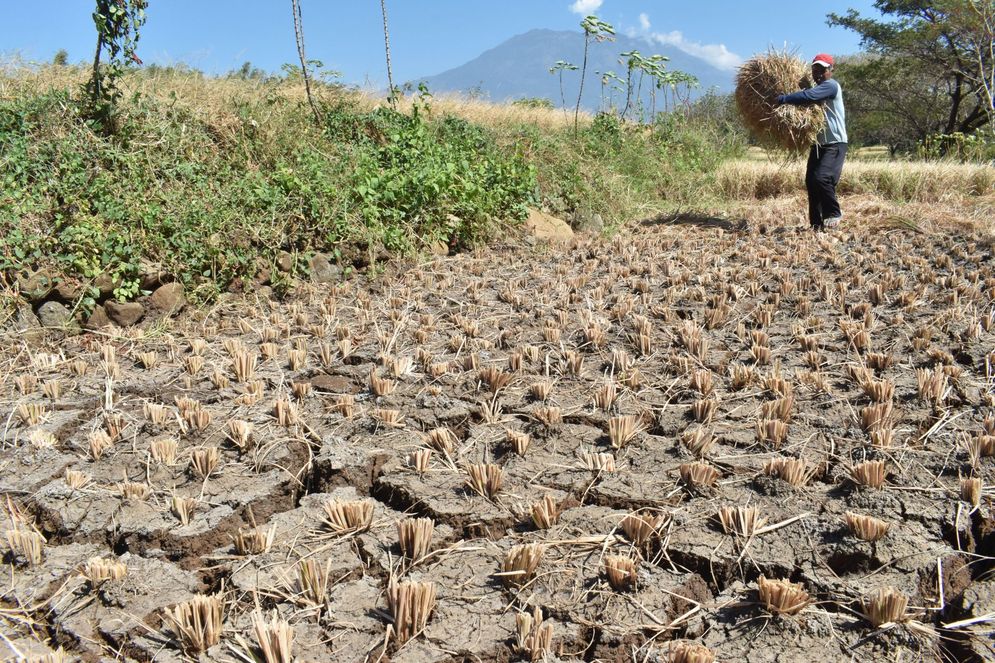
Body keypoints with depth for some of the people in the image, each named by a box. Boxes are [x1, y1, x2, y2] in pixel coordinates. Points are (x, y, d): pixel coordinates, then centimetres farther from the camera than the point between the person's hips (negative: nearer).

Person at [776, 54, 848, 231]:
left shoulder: (831, 86, -12)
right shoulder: (817, 88, 18)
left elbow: (807, 96, -27)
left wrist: (780, 99, -24)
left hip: (835, 144, -9)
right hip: (818, 144, 9)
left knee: (822, 178, -23)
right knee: (811, 181, 2)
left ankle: (834, 214, -3)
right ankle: (816, 223, 10)